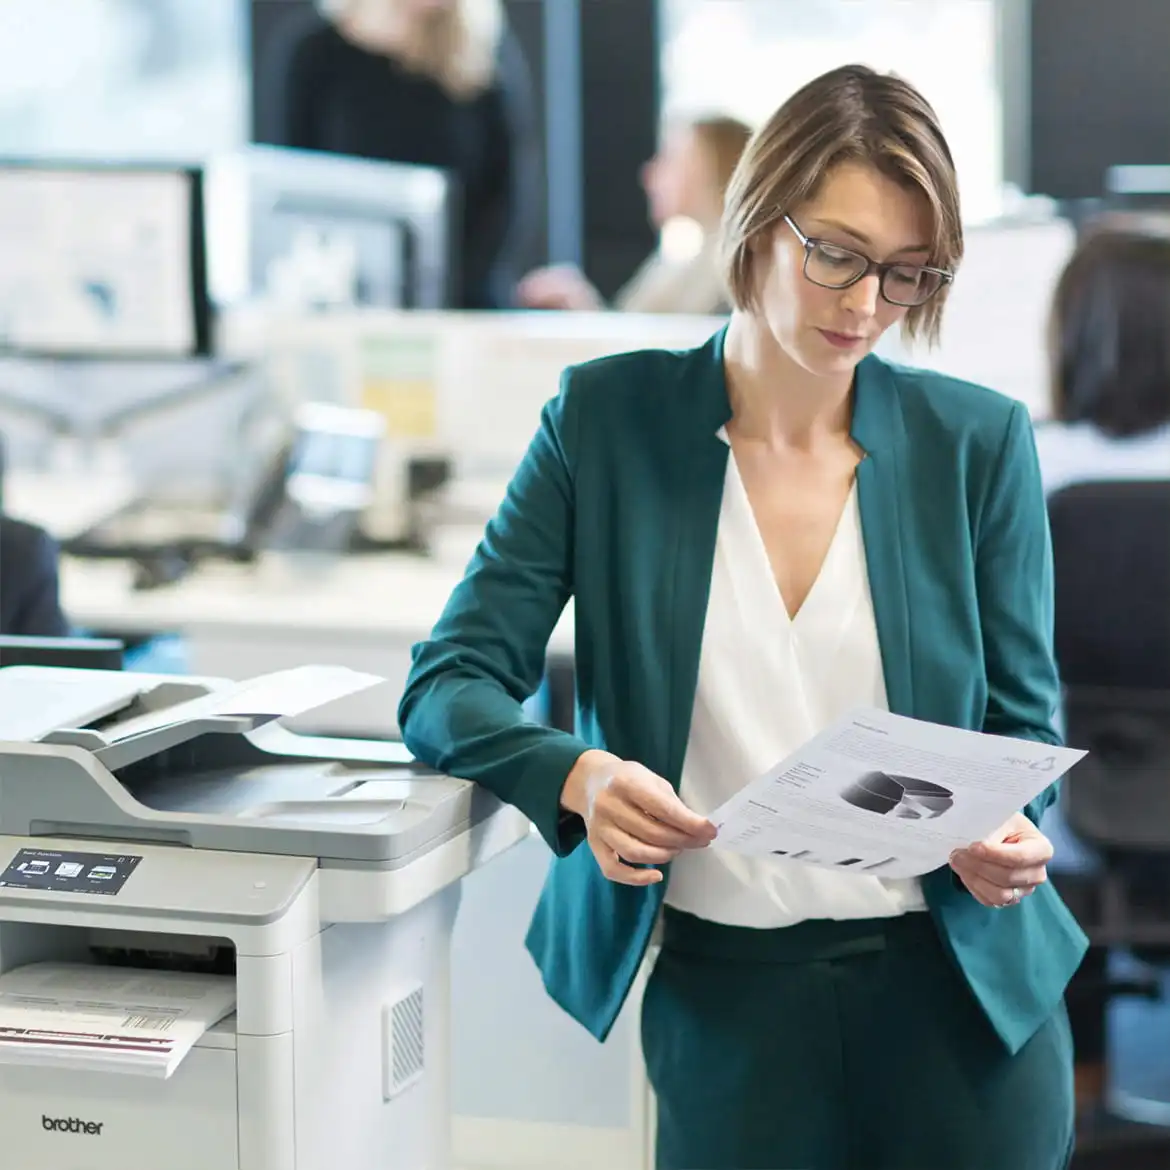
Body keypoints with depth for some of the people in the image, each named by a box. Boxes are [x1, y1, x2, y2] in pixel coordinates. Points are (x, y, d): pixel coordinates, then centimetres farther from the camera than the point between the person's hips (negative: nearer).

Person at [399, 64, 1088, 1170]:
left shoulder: (978, 442, -1)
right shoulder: (609, 418, -3)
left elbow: (1020, 719, 6)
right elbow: (449, 684, -5)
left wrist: (1006, 831, -17)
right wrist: (579, 776, -25)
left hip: (963, 989, 1)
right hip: (719, 995, -1)